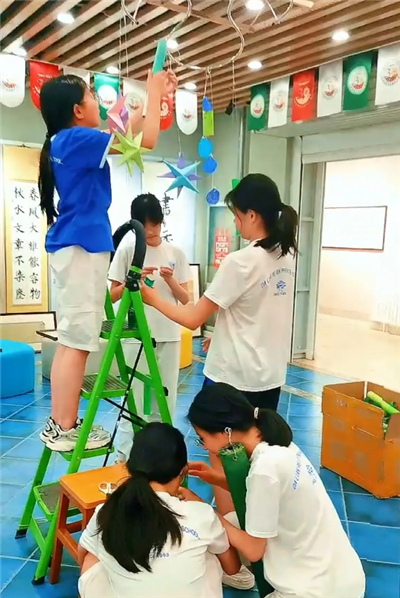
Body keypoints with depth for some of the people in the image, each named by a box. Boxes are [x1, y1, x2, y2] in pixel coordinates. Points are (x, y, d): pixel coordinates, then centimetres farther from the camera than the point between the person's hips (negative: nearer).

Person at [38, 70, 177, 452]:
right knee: (77, 341, -7)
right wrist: (154, 92, 2)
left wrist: (156, 95, 27)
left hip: (73, 246, 10)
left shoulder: (65, 142, 17)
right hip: (82, 247, -10)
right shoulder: (77, 138, -11)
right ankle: (64, 430, -1)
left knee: (71, 340, 10)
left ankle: (59, 424, 16)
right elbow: (146, 140, -12)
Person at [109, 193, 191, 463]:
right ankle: (126, 455, 12)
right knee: (134, 397, 1)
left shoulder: (176, 253, 4)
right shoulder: (127, 250, -3)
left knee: (166, 397, 11)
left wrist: (171, 281, -13)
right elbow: (112, 295, -1)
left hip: (169, 335, 3)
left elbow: (185, 299, 5)